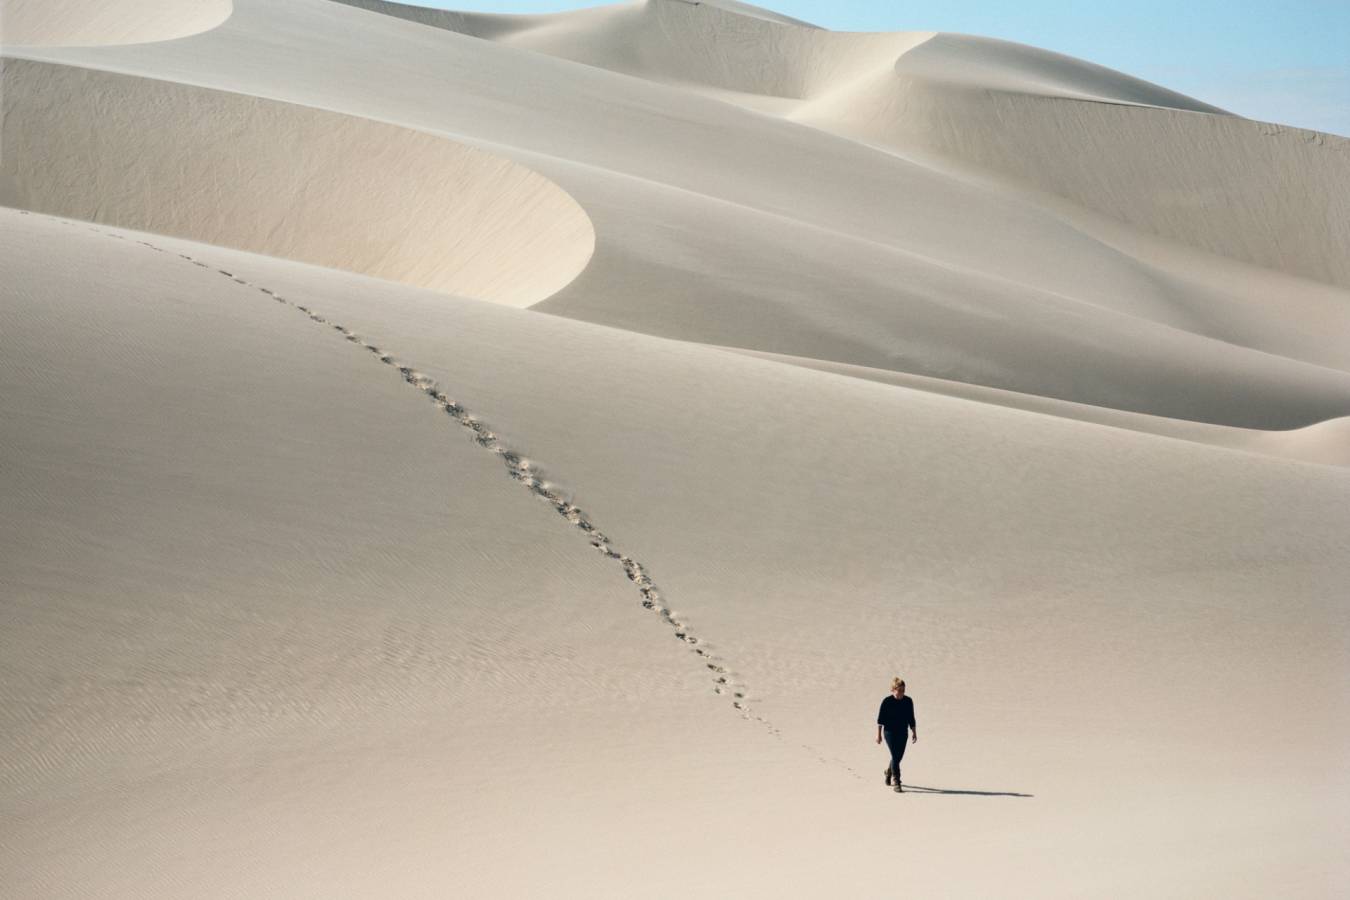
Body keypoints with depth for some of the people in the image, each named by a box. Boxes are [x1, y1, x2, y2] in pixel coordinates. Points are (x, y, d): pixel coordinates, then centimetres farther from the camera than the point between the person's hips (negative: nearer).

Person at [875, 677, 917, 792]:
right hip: (890, 732, -5)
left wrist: (914, 733, 9)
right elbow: (880, 719, -4)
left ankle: (888, 772, 42)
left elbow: (911, 719, 10)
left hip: (902, 733, 5)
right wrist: (879, 734, -5)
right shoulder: (887, 702, -10)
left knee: (899, 757, 12)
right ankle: (896, 783, -10)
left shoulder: (908, 701, 2)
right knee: (895, 756, -11)